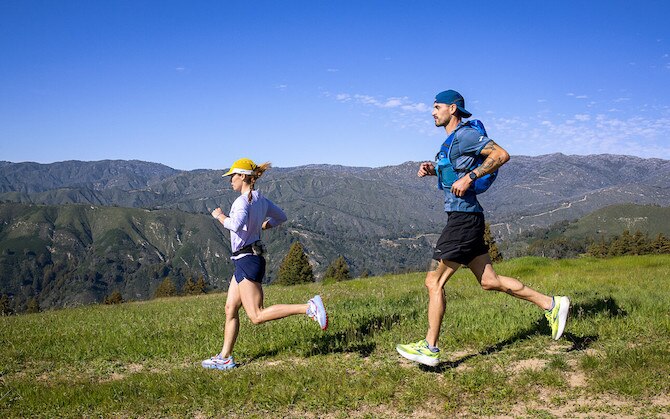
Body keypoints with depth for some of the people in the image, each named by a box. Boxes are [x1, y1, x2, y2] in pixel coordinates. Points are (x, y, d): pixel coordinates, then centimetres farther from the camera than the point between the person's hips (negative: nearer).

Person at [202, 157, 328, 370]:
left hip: (247, 260, -10)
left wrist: (220, 216, -15)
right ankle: (225, 357, 18)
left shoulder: (243, 201, -15)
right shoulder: (261, 199, 12)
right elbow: (281, 217, 26)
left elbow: (236, 225, -33)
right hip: (250, 259, 10)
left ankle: (309, 307, -17)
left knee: (257, 316, -9)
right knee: (230, 309, 13)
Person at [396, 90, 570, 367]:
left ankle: (429, 348, 2)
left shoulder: (464, 135, -10)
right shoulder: (452, 139, 20)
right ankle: (552, 305, 16)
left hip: (463, 217, -10)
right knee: (489, 281, 12)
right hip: (462, 217, 10)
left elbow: (501, 155, -18)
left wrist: (469, 177, -22)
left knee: (434, 281, -5)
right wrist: (433, 170, 15)